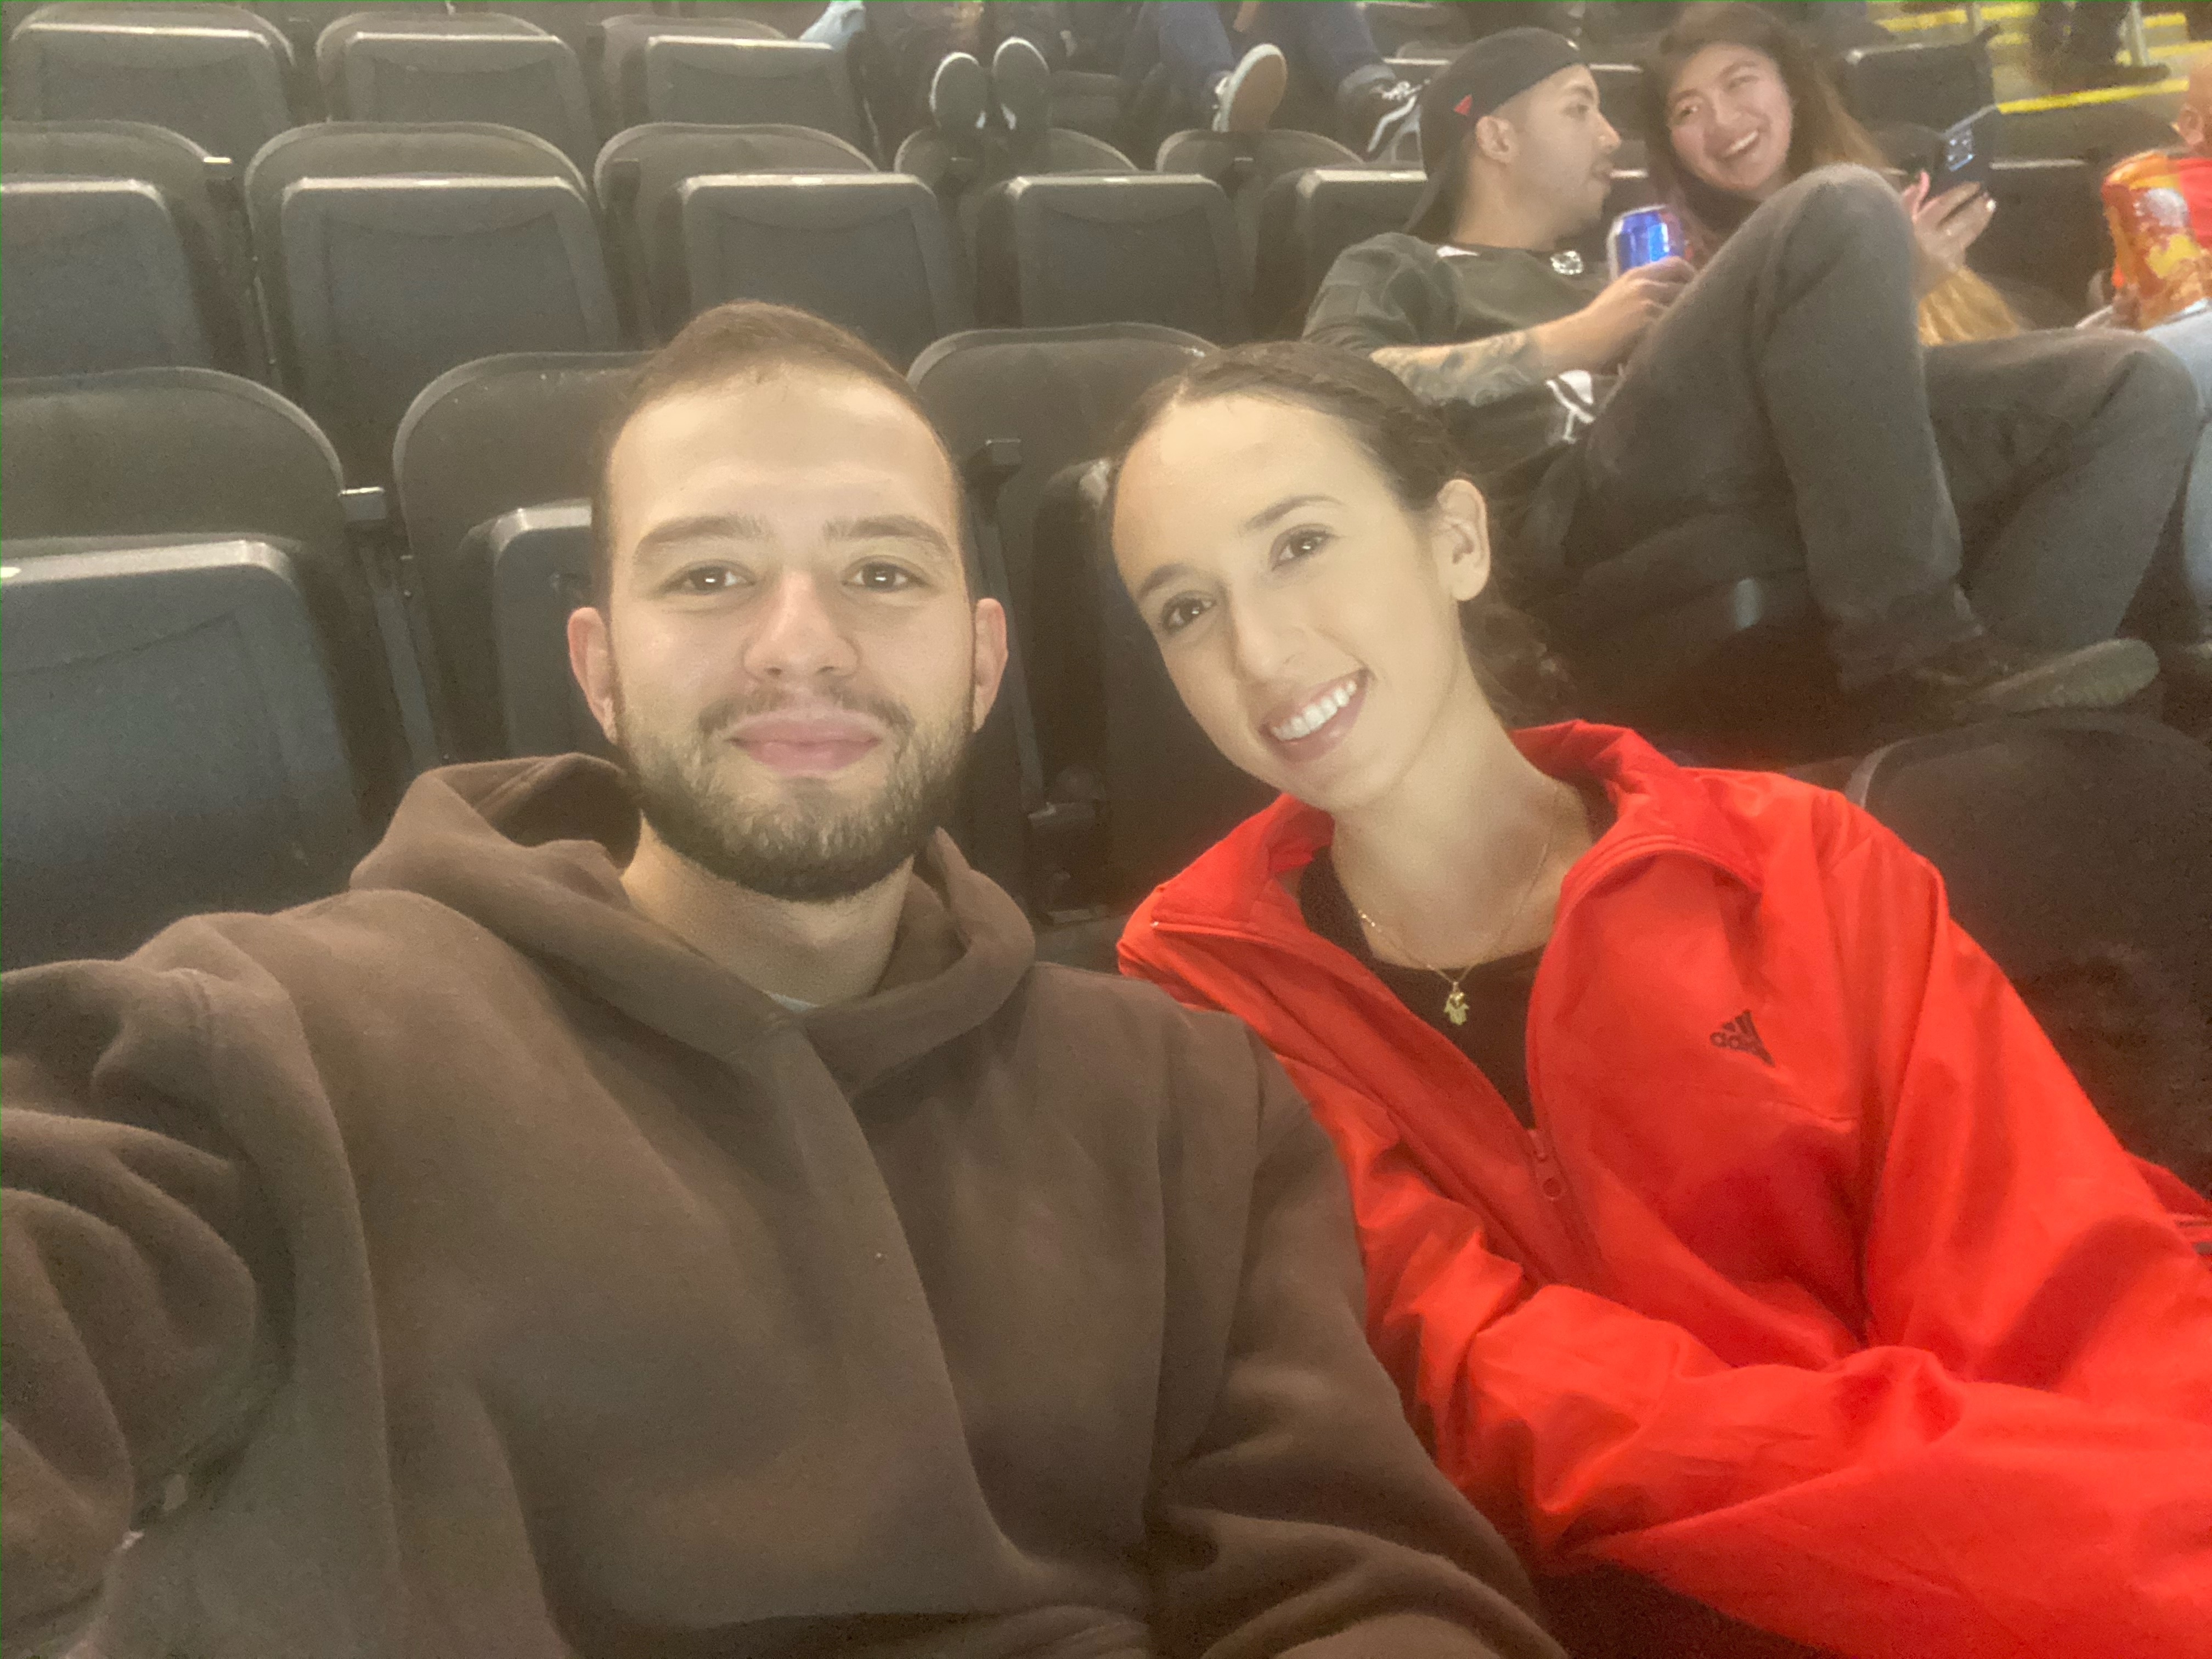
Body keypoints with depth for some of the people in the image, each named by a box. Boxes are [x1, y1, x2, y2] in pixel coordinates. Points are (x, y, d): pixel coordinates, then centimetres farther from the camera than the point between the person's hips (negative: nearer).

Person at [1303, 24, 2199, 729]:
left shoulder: (1590, 278, 41)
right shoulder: (1395, 268, 21)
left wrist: (1895, 281, 16)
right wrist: (1572, 339, -3)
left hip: (1757, 485, 7)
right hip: (1579, 513, -7)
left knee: (2139, 385, -3)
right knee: (1842, 208, -24)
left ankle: (1998, 705, -28)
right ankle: (1912, 653, -25)